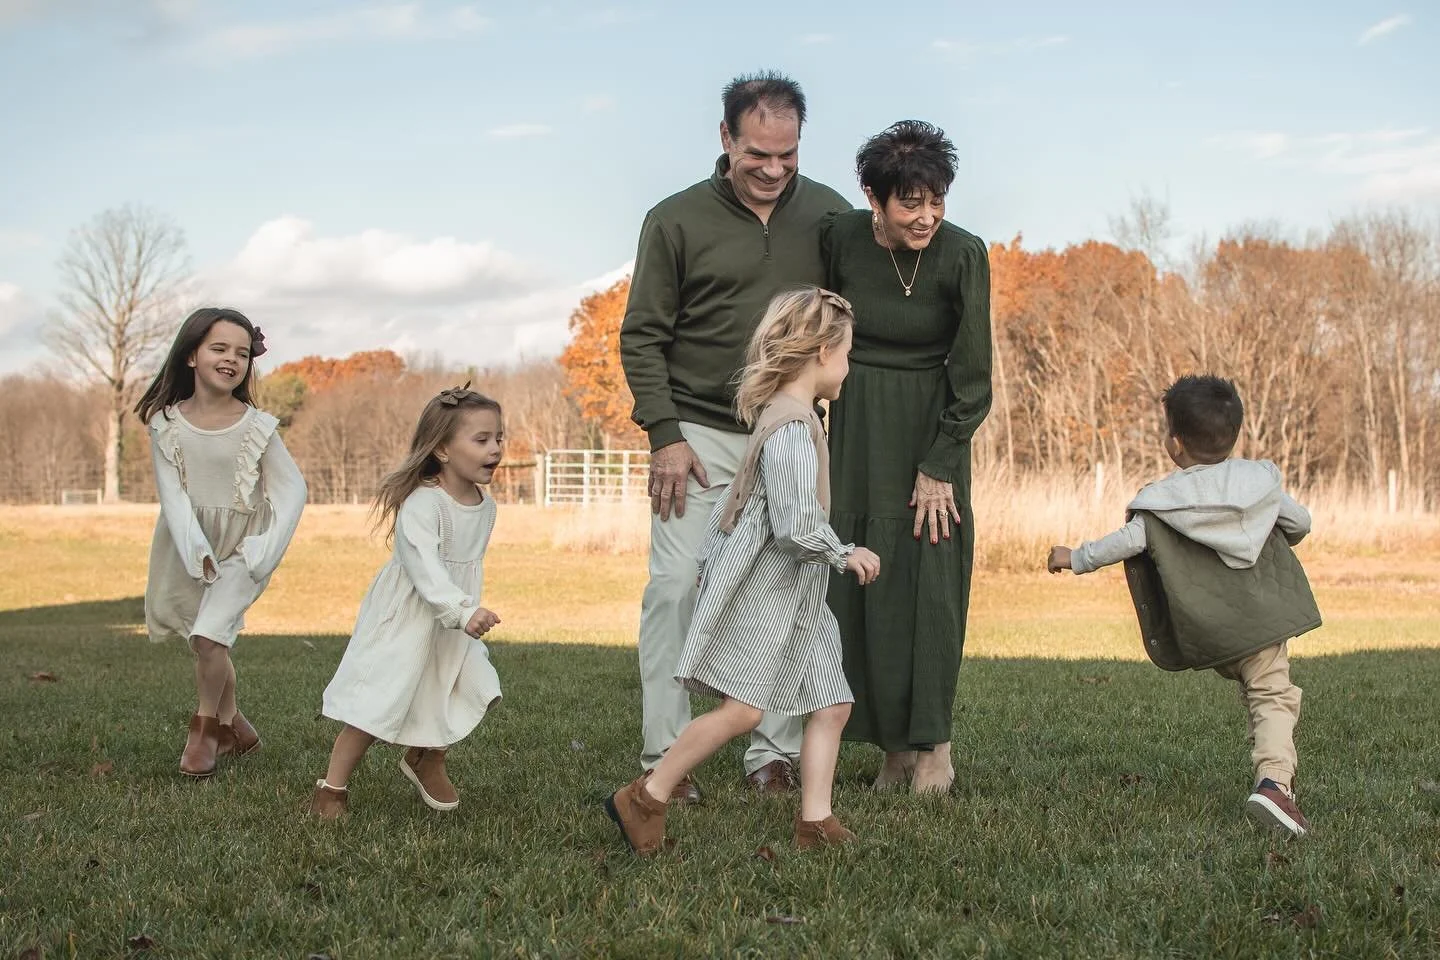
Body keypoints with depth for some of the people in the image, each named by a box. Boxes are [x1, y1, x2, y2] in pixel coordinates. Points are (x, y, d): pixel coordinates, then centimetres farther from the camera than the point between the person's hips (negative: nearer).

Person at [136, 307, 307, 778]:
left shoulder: (256, 427, -10)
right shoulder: (167, 424, -6)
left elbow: (292, 489, -7)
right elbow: (172, 493, -9)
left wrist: (262, 552, -14)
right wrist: (197, 554, -19)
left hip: (241, 547, -3)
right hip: (191, 545, 3)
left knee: (208, 637, -14)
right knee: (210, 641, 11)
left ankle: (206, 727, 8)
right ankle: (233, 722, 32)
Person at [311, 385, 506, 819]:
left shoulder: (486, 506, 1)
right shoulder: (421, 504, -26)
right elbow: (425, 568, -36)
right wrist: (463, 612, -46)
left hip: (453, 625, 7)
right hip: (403, 620, -7)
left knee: (472, 693, 2)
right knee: (376, 703, -3)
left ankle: (428, 760, 28)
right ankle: (332, 788, 14)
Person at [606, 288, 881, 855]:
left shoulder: (783, 415, 14)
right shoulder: (793, 428, -19)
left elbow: (739, 498, 21)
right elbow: (797, 527, -26)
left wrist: (710, 562, 27)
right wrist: (846, 555, -10)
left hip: (794, 597, 11)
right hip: (763, 591, -11)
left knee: (831, 703, 7)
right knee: (742, 709, -9)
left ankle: (815, 823, 9)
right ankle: (644, 799, 2)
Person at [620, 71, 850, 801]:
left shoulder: (829, 215, 4)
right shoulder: (677, 220, -1)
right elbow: (641, 336, 1)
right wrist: (664, 433, -8)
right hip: (699, 434, -2)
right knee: (675, 587, -6)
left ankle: (773, 755, 12)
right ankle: (664, 755, 3)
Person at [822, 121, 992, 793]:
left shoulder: (962, 255, -17)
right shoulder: (840, 239, -10)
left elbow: (970, 377, -12)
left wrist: (938, 468, -12)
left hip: (931, 428, -3)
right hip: (856, 425, 3)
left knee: (929, 576, -6)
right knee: (860, 579, 2)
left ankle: (933, 744, 5)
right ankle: (893, 744, 10)